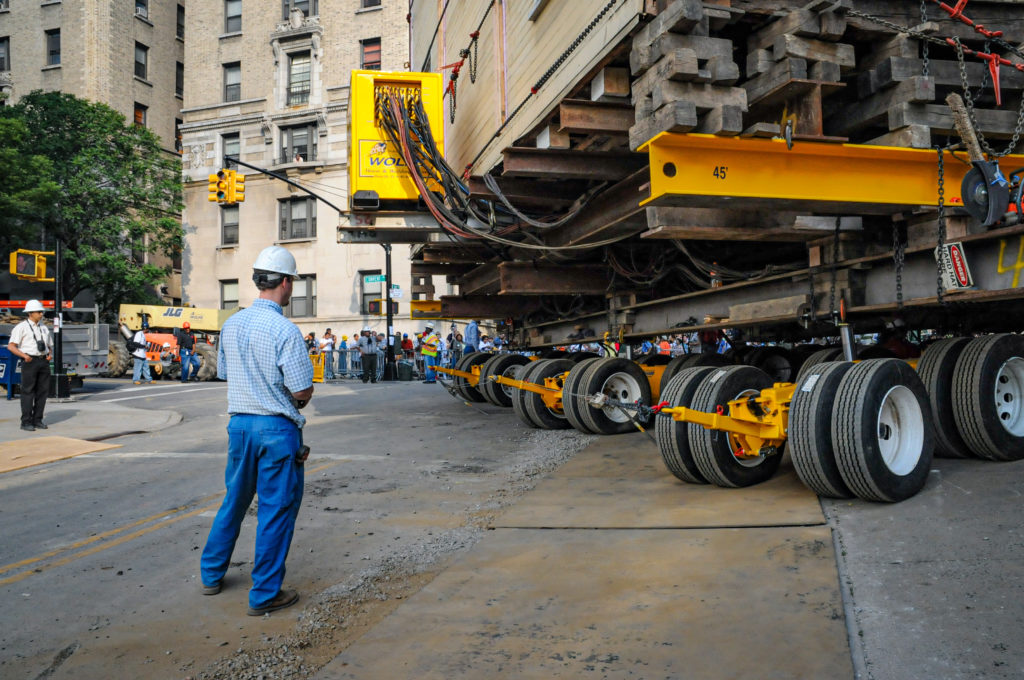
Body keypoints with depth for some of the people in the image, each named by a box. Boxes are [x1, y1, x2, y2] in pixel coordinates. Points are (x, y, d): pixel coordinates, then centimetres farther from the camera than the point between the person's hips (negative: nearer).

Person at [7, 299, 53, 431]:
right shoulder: (22, 327, 0)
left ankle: (37, 420, 12)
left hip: (43, 361, 6)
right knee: (28, 392, -4)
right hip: (30, 361, -6)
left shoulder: (44, 327, 18)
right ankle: (26, 422, -1)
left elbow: (50, 346, 24)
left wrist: (50, 354, 3)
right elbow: (11, 346, -6)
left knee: (43, 391, 4)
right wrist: (24, 355, -20)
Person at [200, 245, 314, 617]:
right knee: (276, 509, 4)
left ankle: (211, 574, 37)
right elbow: (303, 392, -16)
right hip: (277, 428, -7)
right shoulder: (284, 330, -18)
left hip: (239, 422, 7)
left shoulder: (231, 324, 3)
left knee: (234, 501, 23)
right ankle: (264, 594, 13)